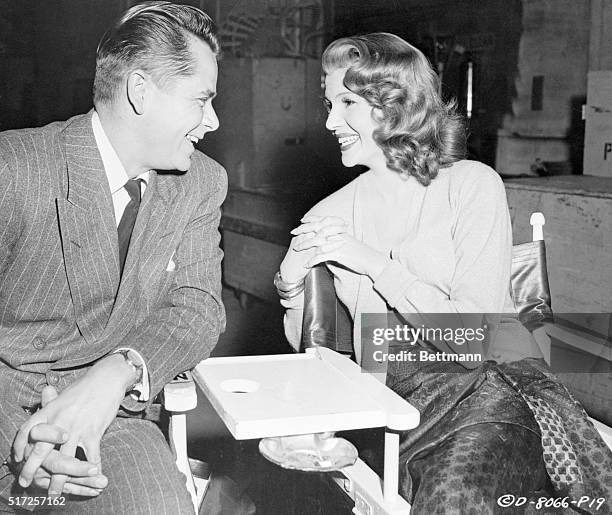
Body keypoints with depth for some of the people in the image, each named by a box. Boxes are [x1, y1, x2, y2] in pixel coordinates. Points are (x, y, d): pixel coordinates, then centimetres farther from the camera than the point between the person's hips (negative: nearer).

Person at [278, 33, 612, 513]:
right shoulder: (331, 214, 9)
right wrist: (291, 287, -6)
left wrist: (373, 263, -14)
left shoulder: (471, 184, -3)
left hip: (496, 384, -2)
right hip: (397, 401, 2)